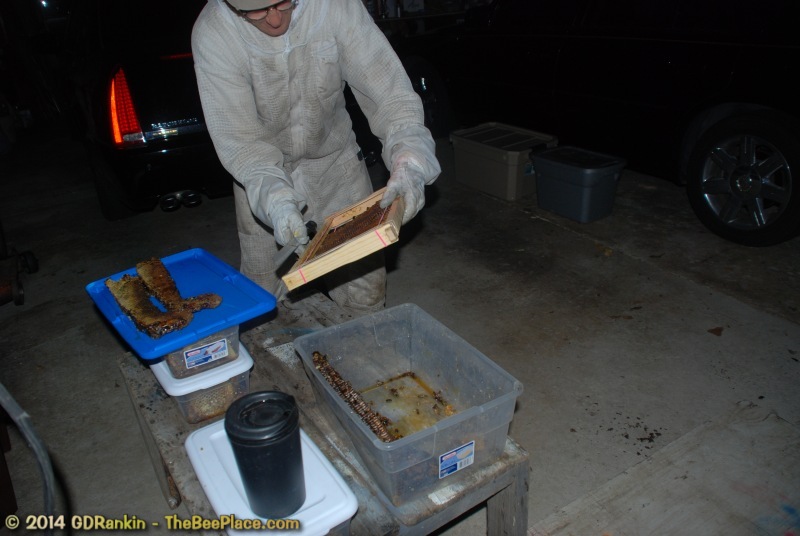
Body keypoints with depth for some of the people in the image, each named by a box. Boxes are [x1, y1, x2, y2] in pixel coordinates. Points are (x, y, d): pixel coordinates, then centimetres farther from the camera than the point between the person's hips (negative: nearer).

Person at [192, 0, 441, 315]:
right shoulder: (213, 35, -22)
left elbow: (387, 88, -24)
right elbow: (237, 140, -22)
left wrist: (409, 159, -42)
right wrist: (274, 198, -40)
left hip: (336, 162, 1)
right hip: (264, 174, 0)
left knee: (366, 289, 4)